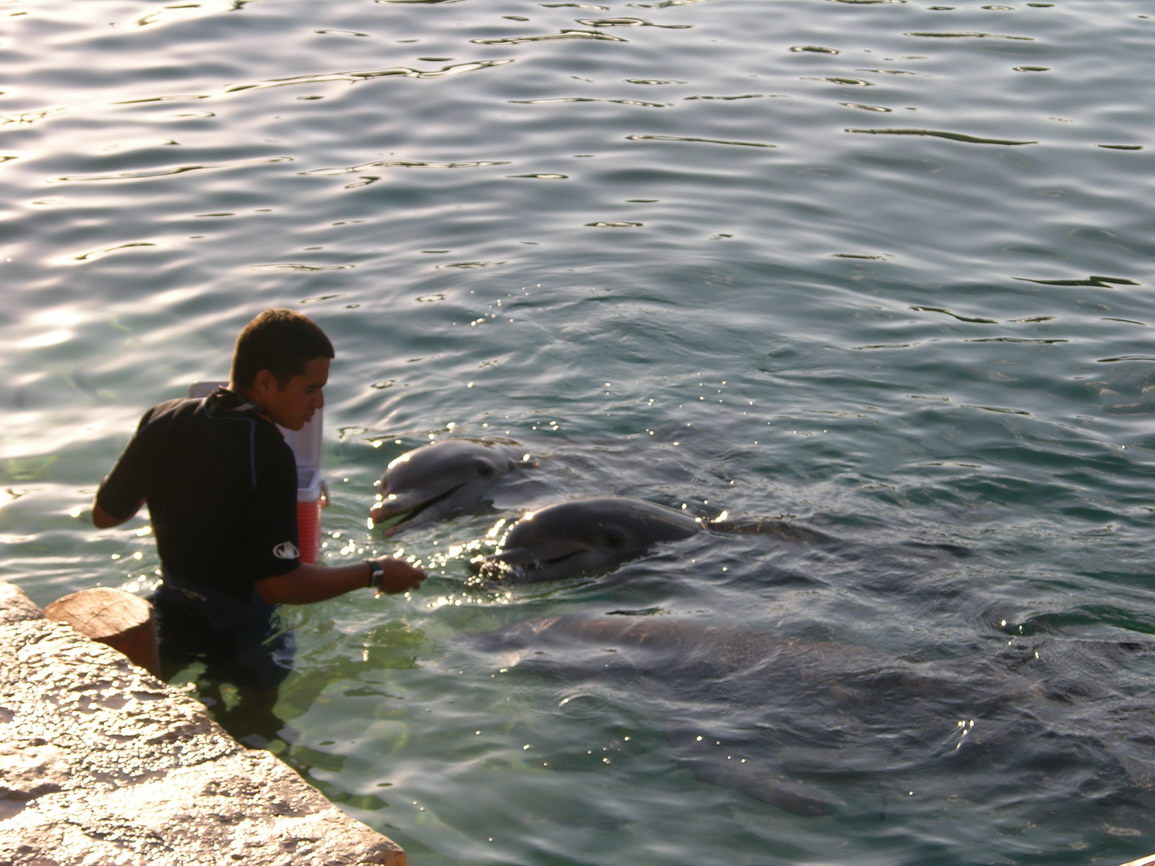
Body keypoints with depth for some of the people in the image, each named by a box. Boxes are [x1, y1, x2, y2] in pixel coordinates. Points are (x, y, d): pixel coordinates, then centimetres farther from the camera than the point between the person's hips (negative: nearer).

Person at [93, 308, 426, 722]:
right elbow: (279, 583, -31)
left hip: (172, 614, 6)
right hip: (241, 637, -6)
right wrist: (374, 573, -20)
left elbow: (105, 515, 2)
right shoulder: (266, 454, -31)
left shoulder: (162, 421, -11)